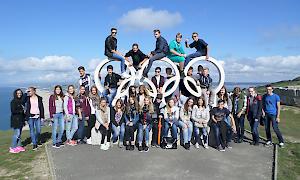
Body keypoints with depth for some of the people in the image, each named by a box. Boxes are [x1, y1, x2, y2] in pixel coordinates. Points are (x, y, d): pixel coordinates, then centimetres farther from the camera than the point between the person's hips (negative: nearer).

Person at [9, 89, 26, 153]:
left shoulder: (21, 101, 10)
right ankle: (12, 148, 5)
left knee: (19, 133, 11)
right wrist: (21, 111, -12)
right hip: (15, 120, -7)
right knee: (16, 134, -5)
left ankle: (18, 146, 20)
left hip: (21, 120, 7)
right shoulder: (13, 102, -11)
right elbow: (13, 111, -17)